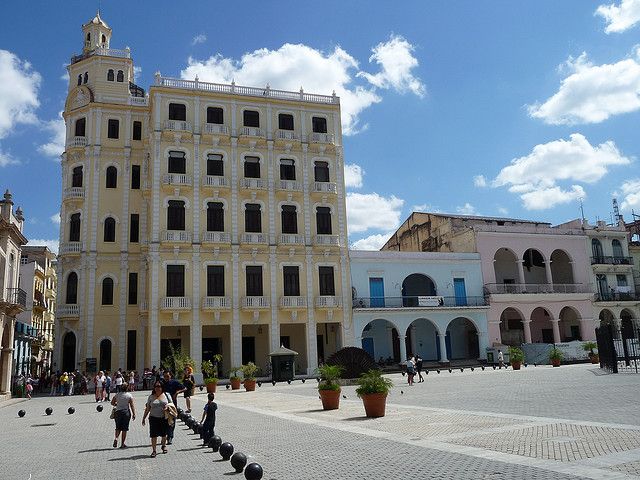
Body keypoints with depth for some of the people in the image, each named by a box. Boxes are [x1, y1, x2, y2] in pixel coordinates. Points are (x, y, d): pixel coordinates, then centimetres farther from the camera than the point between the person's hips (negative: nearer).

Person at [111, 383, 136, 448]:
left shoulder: (117, 394, 0)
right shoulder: (129, 395, -7)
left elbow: (112, 403, 7)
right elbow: (132, 405, -9)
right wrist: (134, 414, -5)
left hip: (118, 411, 2)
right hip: (126, 412, -2)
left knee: (118, 428, 17)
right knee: (124, 429, 6)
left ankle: (116, 438, -9)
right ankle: (122, 444, 9)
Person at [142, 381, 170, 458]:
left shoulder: (166, 395, 4)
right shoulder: (151, 397, 4)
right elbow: (147, 408, 9)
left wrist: (167, 407, -13)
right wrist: (144, 418, 8)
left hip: (164, 418, 0)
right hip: (154, 418, 0)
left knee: (164, 434, 11)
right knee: (154, 435, -3)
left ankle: (164, 446, 37)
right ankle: (154, 450, 8)